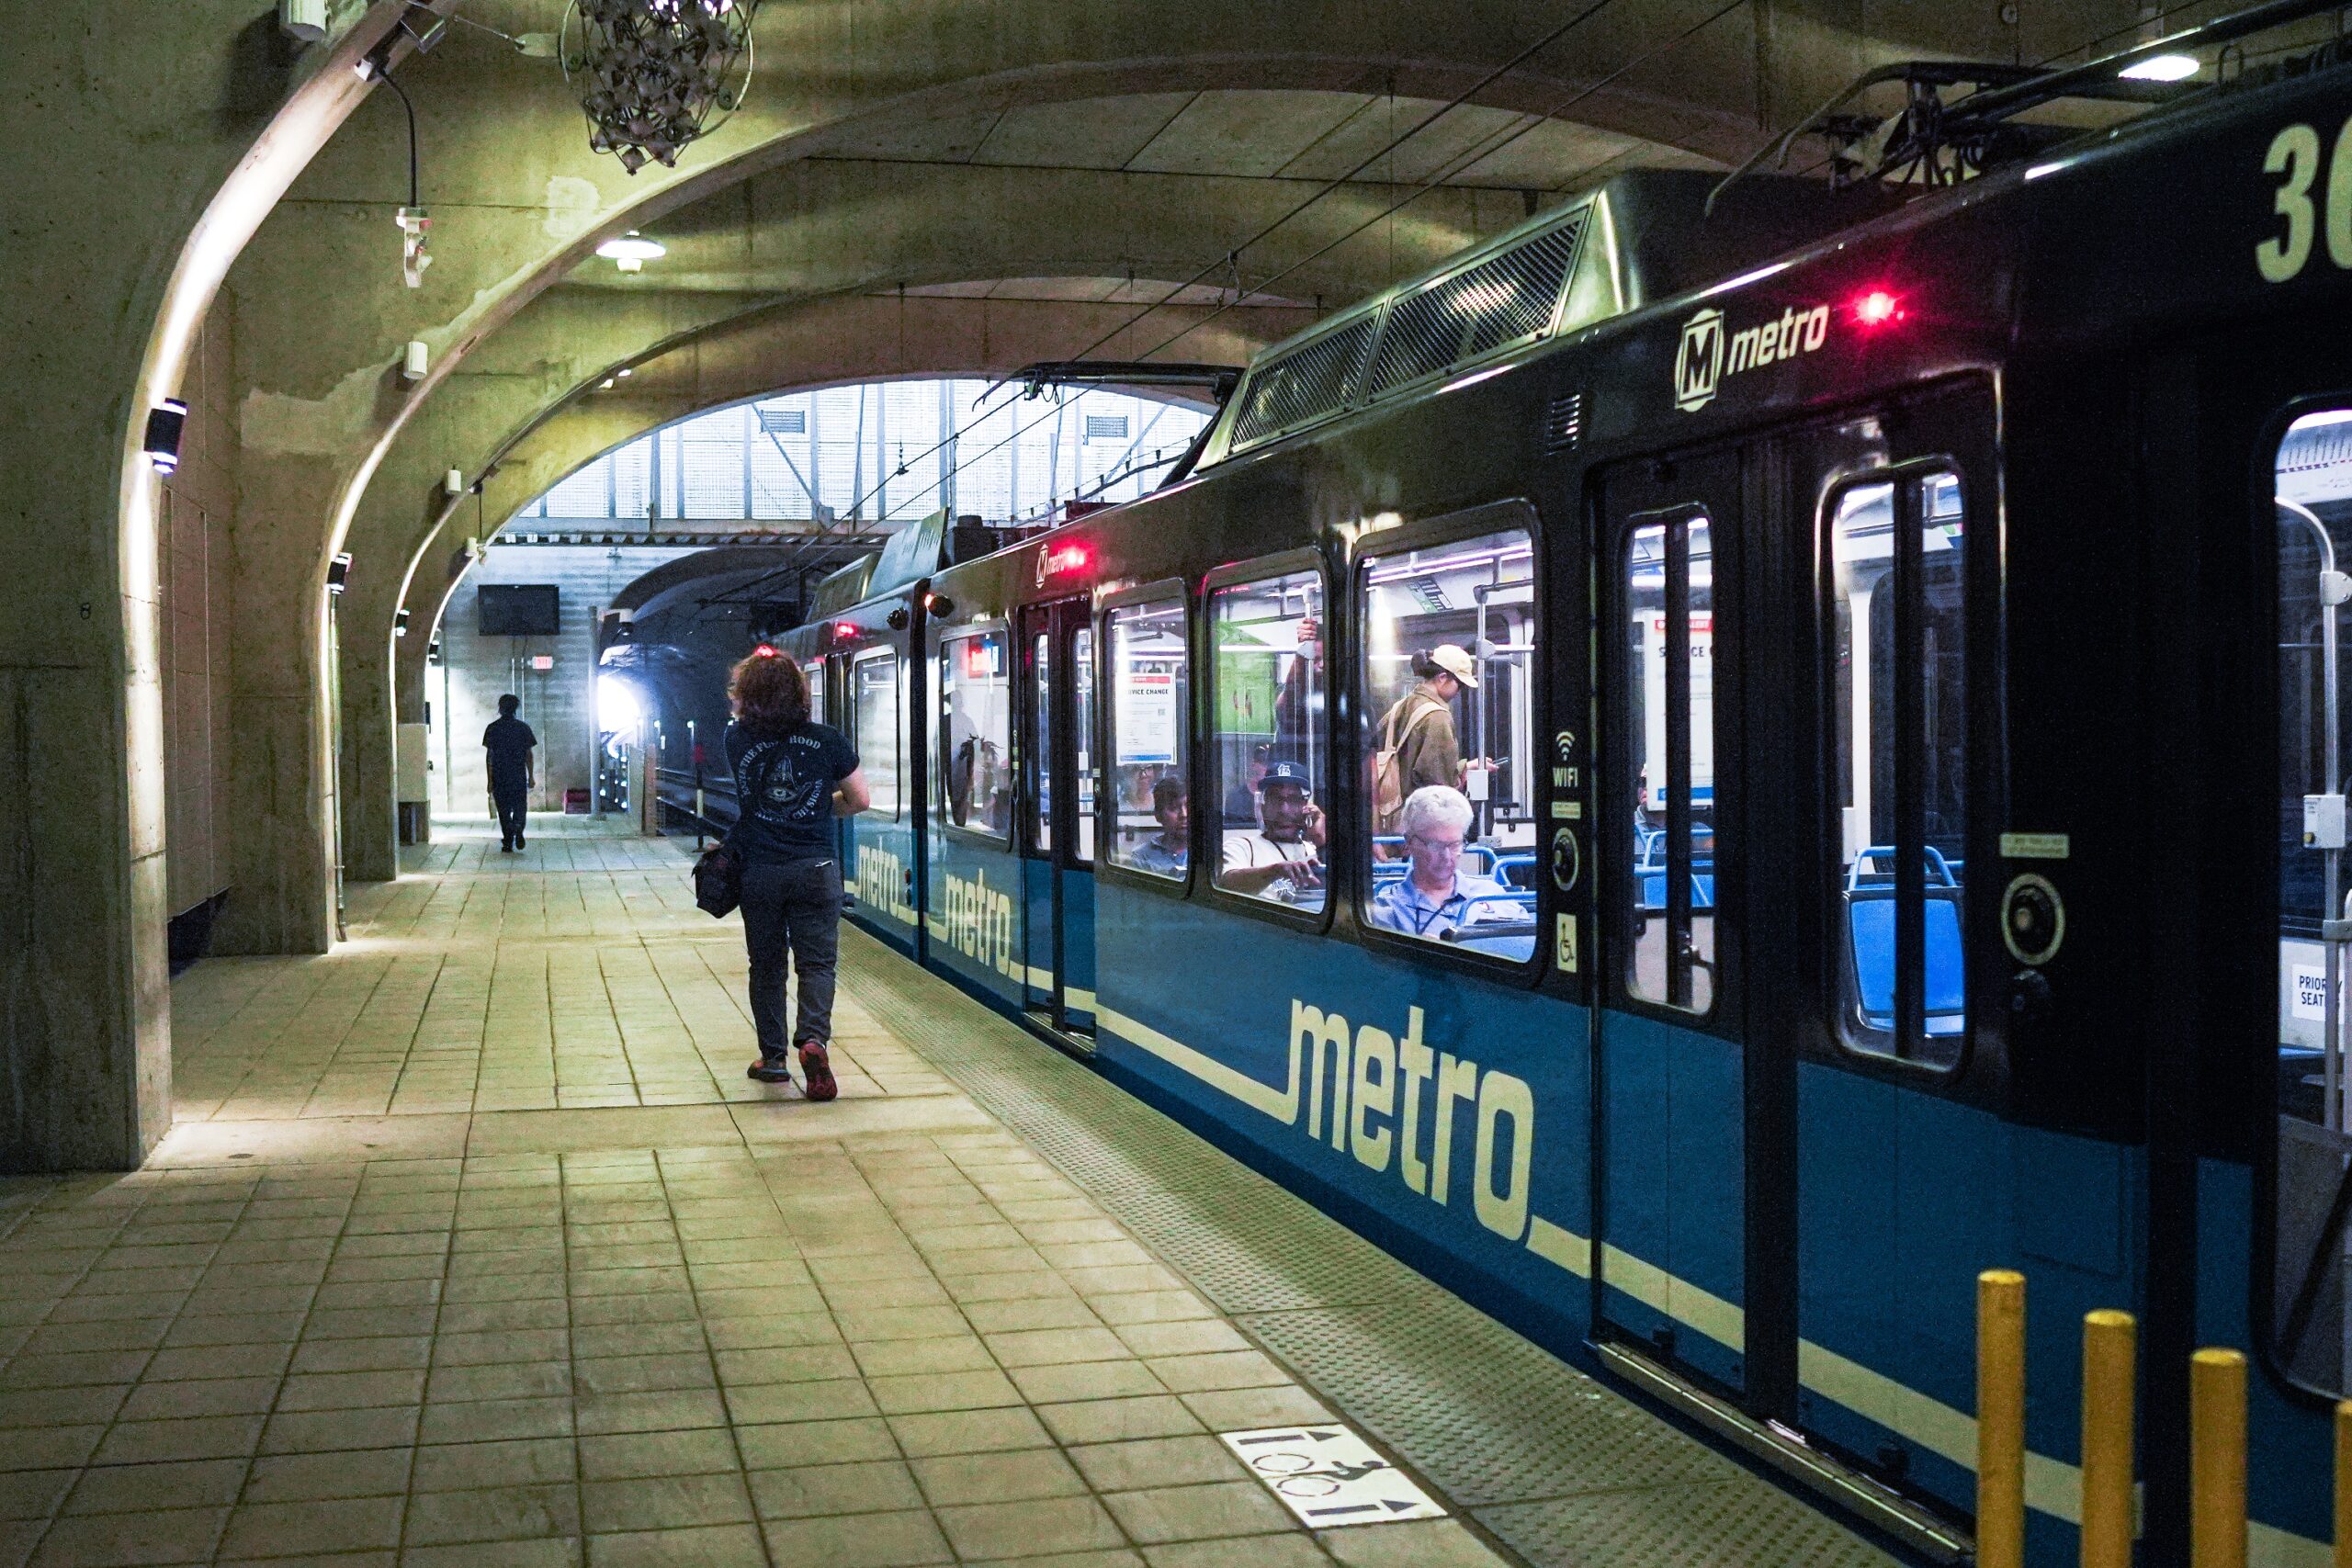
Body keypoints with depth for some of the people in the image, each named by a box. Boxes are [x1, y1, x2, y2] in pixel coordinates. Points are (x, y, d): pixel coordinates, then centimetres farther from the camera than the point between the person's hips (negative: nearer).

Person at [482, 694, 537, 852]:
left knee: (504, 810, 8)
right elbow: (529, 753, 1)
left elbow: (489, 755, -3)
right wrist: (531, 776, 8)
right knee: (520, 807, 9)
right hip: (519, 776, 0)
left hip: (499, 777, 0)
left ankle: (508, 843, 5)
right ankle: (518, 830, -19)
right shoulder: (523, 727, 1)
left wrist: (489, 780, 1)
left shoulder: (492, 728, -1)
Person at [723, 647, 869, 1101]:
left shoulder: (738, 741, -6)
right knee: (817, 961, 3)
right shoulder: (827, 740, -6)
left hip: (758, 871, 1)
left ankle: (773, 1055, 16)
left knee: (766, 963, 12)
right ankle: (813, 1037, -19)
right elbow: (860, 799, 2)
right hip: (816, 869, -1)